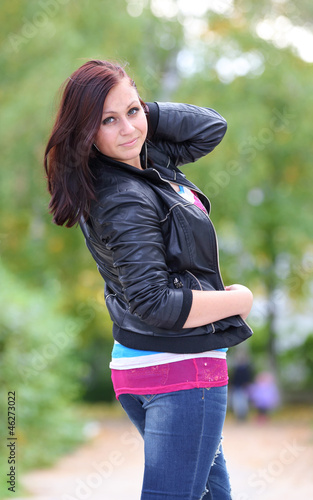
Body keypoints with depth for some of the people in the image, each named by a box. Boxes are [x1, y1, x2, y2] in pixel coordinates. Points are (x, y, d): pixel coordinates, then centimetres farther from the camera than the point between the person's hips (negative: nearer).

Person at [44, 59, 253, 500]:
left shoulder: (149, 161, 6)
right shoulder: (126, 202, -21)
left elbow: (211, 127, 14)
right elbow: (155, 304, -26)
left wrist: (143, 113, 1)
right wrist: (238, 300, -13)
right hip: (182, 367, -10)